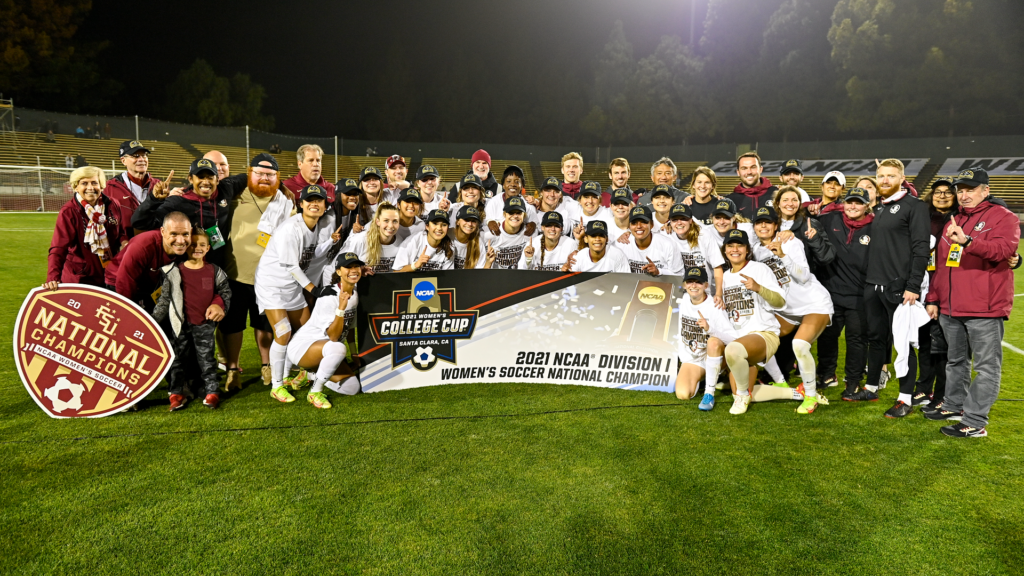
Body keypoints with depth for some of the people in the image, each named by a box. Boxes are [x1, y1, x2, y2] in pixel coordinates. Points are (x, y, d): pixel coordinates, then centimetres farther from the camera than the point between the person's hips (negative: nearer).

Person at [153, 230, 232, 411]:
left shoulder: (215, 272, 3)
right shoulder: (174, 271, -1)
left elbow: (225, 292, 13)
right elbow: (164, 299, 3)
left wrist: (219, 304, -6)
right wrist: (153, 321, 0)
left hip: (205, 324, 0)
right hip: (181, 324, 0)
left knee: (207, 358, 5)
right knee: (178, 358, 8)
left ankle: (211, 392, 13)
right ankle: (176, 393, 18)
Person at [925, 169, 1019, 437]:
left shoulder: (1003, 218, -3)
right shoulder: (953, 221, 17)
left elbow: (1004, 249, -22)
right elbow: (940, 263, 19)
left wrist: (967, 241, -36)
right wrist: (933, 299, 17)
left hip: (985, 309, -7)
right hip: (951, 308, 7)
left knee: (986, 366, -3)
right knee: (956, 361, 18)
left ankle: (975, 422, -1)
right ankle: (954, 406, 31)